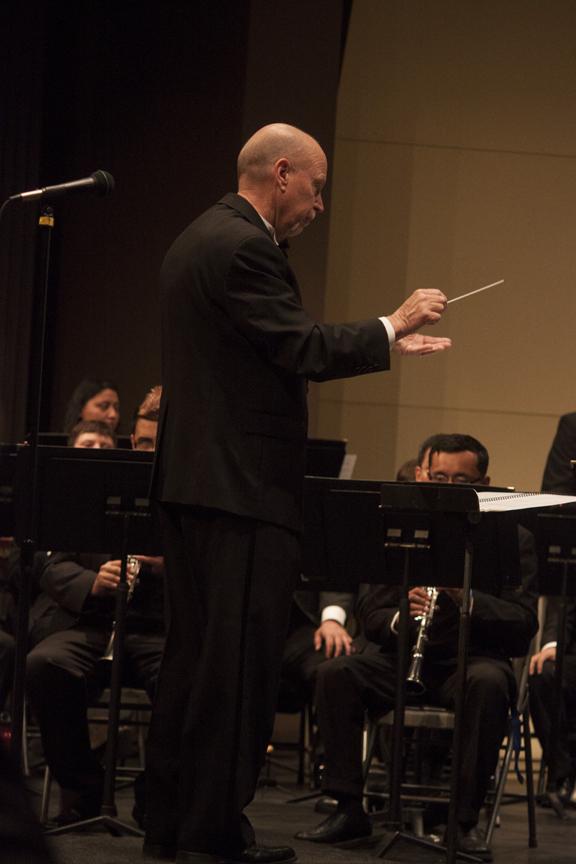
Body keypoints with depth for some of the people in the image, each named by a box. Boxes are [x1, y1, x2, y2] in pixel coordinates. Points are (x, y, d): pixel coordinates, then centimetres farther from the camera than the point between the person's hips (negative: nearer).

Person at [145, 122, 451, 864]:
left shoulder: (201, 239, 17)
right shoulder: (243, 248, -16)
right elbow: (304, 350, -20)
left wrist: (387, 341, 16)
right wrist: (393, 325, -8)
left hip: (191, 482, 11)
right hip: (242, 489, -11)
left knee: (194, 657, 14)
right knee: (240, 662, -5)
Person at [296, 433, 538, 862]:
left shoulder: (511, 540, -3)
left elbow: (524, 625, -13)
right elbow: (371, 615, 0)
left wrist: (465, 597, -30)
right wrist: (401, 618, -24)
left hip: (472, 660, -2)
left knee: (489, 683, -36)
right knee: (335, 673, -24)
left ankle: (467, 819, -26)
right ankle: (350, 808, -15)